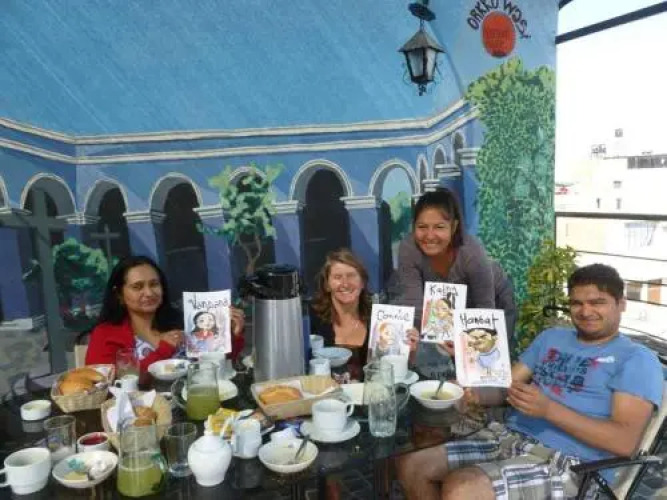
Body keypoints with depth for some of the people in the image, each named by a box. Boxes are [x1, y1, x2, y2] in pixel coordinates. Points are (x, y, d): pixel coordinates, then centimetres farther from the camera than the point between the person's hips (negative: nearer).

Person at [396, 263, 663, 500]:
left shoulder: (637, 359, -2)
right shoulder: (551, 337, 18)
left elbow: (625, 441, -14)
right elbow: (505, 385, 15)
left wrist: (548, 409, -23)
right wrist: (475, 393, -9)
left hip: (566, 463, -7)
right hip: (507, 436, 7)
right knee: (411, 466, -4)